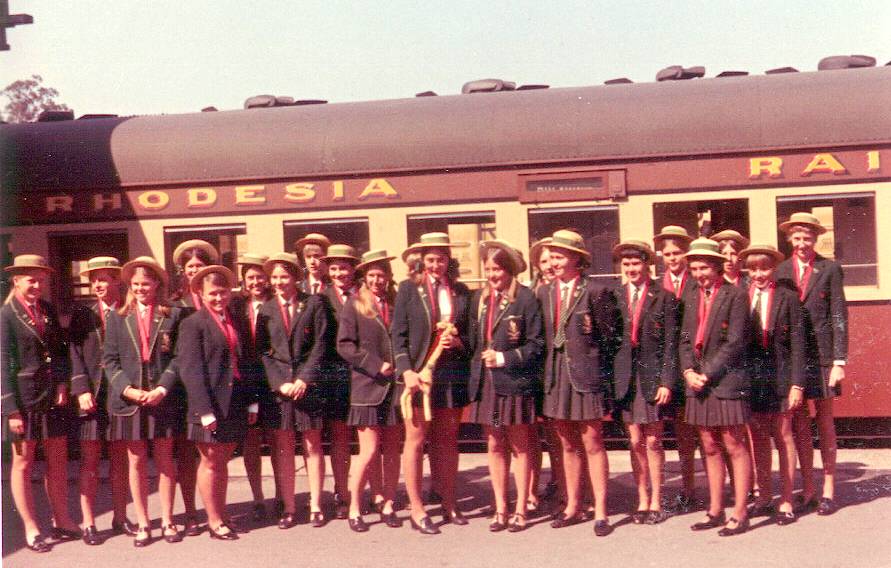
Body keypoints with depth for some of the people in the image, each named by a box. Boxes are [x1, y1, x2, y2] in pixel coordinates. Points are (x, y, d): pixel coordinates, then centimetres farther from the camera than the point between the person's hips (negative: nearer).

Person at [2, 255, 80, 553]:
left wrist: (62, 384, -2)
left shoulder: (48, 310, 10)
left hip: (53, 396, 6)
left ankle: (61, 521, 22)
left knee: (58, 461, 10)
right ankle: (31, 529, 14)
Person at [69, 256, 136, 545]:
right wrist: (82, 391, -11)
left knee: (120, 458, 9)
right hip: (91, 394, 0)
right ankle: (88, 524, 8)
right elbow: (75, 355, -1)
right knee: (90, 461, 2)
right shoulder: (82, 314, 5)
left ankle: (120, 517, 19)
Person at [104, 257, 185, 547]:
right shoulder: (117, 317, 8)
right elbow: (109, 359, 3)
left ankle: (167, 520, 15)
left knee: (165, 460, 6)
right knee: (136, 461, 6)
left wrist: (163, 388, -13)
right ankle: (142, 523, 14)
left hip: (164, 399, -1)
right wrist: (127, 389, -11)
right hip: (129, 400, 1)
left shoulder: (172, 315, 3)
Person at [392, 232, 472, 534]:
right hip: (418, 373, -3)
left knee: (448, 440, 10)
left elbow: (469, 333, 15)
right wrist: (406, 371, -13)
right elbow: (398, 334, -2)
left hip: (453, 373, 3)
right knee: (416, 440, -1)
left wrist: (459, 342, -7)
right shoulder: (409, 289, 1)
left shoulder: (461, 291, 10)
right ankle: (417, 511, 6)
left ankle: (449, 504, 19)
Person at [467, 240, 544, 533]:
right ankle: (500, 509, 17)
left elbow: (536, 344, -7)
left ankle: (520, 510, 14)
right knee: (494, 446, 9)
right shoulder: (480, 298, 12)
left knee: (519, 446, 5)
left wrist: (505, 358, -15)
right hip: (485, 382, 5)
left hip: (515, 381, -5)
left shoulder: (526, 298, -6)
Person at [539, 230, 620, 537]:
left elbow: (610, 338, -5)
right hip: (557, 378, 5)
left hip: (586, 376, -5)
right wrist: (548, 372, 7)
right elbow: (542, 337, 12)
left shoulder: (596, 292, -8)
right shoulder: (545, 293, 9)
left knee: (592, 444, 0)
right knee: (568, 445, 14)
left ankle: (600, 512, 7)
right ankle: (573, 506, 23)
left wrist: (603, 376, -4)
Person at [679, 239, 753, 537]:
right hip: (698, 382, 6)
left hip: (726, 381, -6)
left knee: (735, 447, -1)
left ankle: (740, 513, 5)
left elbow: (735, 343, -12)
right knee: (710, 448, 11)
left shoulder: (735, 296, -6)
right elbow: (685, 340, 13)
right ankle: (715, 510, 18)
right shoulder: (693, 299, 14)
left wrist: (707, 374, -14)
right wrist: (689, 371, -4)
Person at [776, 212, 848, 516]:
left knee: (825, 421, 5)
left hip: (821, 353, -2)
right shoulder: (780, 271, 7)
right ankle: (807, 489, 14)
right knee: (799, 422, 6)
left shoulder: (830, 269, 2)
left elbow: (839, 316, -2)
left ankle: (828, 491, 12)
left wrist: (840, 360, -8)